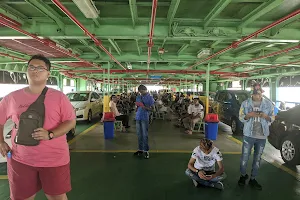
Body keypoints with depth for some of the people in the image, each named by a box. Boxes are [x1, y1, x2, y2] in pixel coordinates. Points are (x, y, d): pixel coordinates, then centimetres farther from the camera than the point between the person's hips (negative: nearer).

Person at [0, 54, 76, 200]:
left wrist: (50, 134, -21)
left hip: (54, 159, -2)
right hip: (20, 159, 3)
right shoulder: (12, 98, 2)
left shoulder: (58, 97, -6)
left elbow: (71, 121, -8)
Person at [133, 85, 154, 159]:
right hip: (138, 117, 5)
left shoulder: (150, 97, -2)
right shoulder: (138, 97, 13)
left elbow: (151, 108, -6)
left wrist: (144, 106, -21)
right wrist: (137, 106, -5)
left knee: (145, 134, -2)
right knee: (139, 134, 10)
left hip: (145, 118, -5)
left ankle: (146, 150, 7)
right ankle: (140, 149, 21)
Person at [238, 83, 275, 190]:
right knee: (245, 157, 3)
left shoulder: (268, 104, 1)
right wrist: (249, 115, -19)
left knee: (257, 158, 11)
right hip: (248, 134, -1)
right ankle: (243, 175, 27)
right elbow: (241, 117, 1)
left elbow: (272, 118, 6)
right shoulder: (245, 103, -2)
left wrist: (266, 116, -16)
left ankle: (253, 179, 26)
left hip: (262, 136, 2)